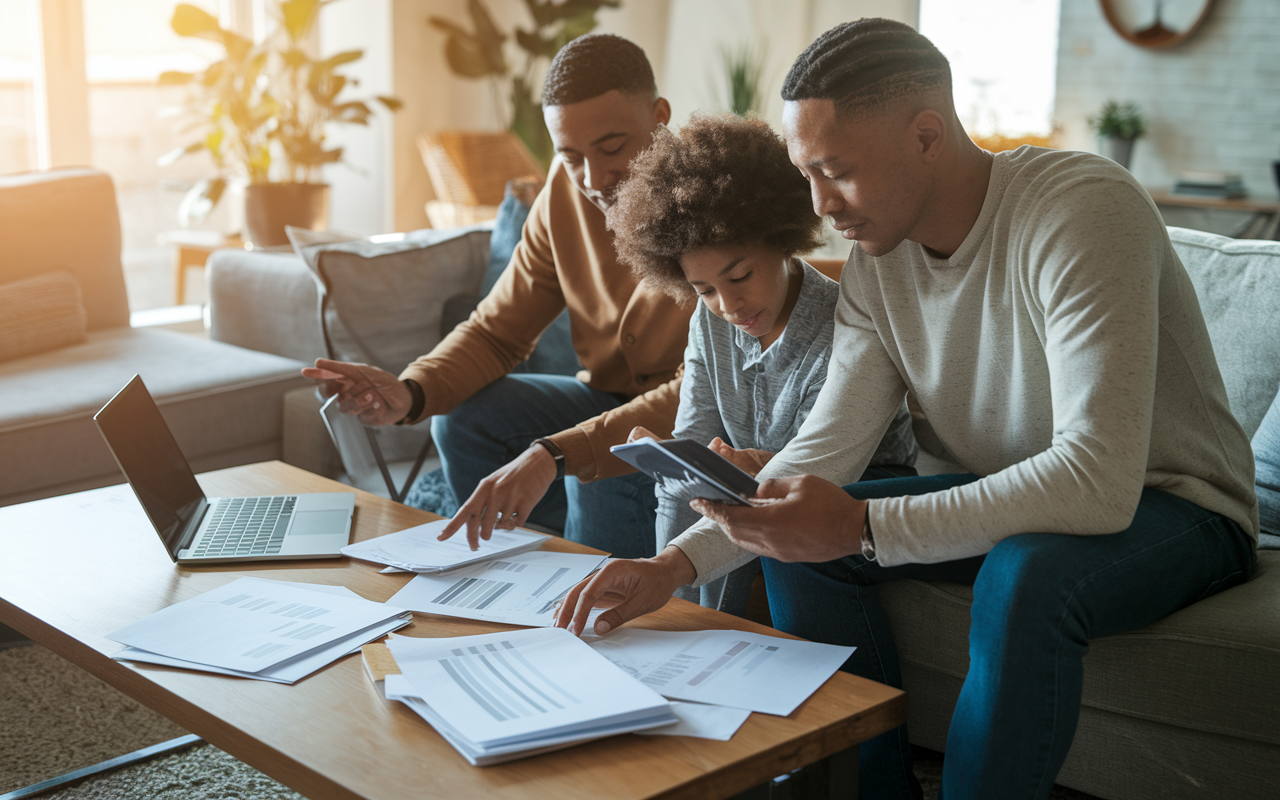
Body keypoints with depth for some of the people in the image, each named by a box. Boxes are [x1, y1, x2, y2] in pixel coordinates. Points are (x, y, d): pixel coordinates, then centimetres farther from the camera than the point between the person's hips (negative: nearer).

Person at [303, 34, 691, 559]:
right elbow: (497, 332, 1)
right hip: (607, 399, 6)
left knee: (602, 472, -33)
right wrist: (409, 393, -21)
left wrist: (554, 454, -45)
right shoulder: (566, 192, -5)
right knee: (460, 418, -13)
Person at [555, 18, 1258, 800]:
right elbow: (826, 447, -6)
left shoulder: (1083, 210, -28)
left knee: (1026, 576, -37)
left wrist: (862, 528, -38)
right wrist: (675, 565, -19)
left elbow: (1099, 481, -36)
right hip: (1019, 500, 7)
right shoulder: (877, 263, -5)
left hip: (1179, 503, -6)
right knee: (795, 536, -7)